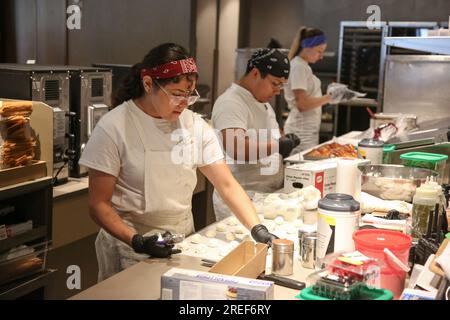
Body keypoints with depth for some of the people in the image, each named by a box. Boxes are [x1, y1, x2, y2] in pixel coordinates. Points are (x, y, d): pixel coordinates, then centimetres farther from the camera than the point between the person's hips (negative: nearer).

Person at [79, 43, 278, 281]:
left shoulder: (195, 126, -3)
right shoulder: (113, 128, -15)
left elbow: (227, 185, -4)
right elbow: (99, 204, -12)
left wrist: (257, 229, -17)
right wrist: (137, 242, -26)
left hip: (183, 238, 4)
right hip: (131, 246, -4)